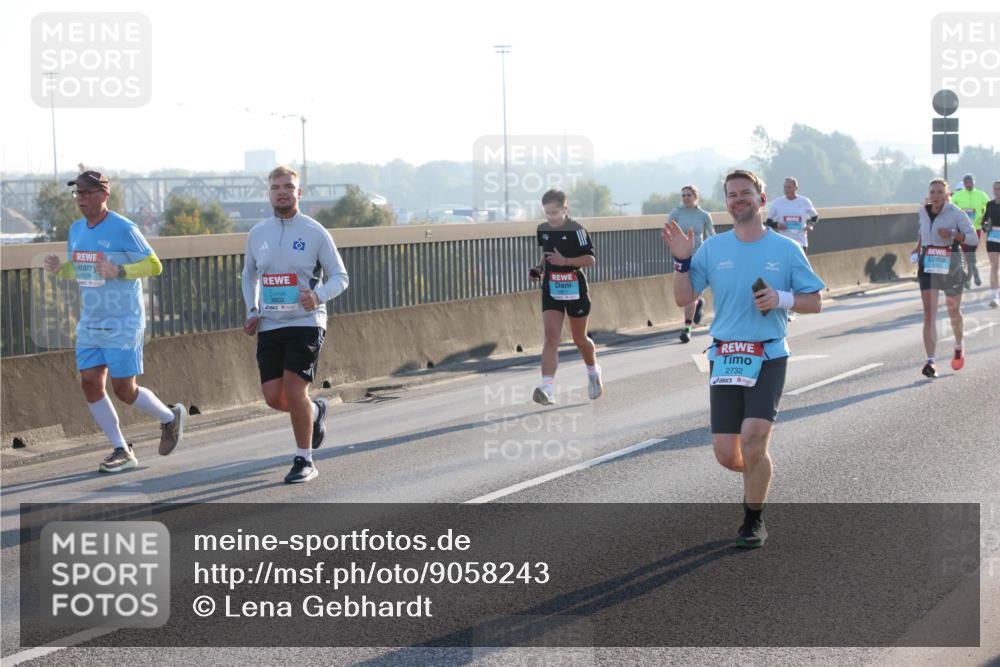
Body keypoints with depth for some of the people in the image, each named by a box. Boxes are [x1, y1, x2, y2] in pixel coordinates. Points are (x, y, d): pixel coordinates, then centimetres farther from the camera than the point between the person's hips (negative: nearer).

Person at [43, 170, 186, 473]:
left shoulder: (123, 229, -13)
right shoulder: (76, 229, 8)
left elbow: (154, 265, -12)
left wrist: (119, 271, -27)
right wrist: (59, 268, -2)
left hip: (123, 323, -7)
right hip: (90, 323, 7)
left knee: (124, 390, -5)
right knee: (90, 383, -1)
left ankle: (170, 418, 23)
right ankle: (122, 451, 10)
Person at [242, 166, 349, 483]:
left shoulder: (315, 232, -4)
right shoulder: (257, 233, 9)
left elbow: (340, 276, -1)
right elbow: (249, 275, 23)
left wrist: (318, 295, -21)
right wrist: (252, 311, 9)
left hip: (306, 323, -4)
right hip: (270, 326, 4)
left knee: (294, 391, -14)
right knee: (273, 397, -2)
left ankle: (304, 461, 2)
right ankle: (315, 411, 31)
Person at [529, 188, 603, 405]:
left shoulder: (576, 230, -12)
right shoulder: (543, 229, 5)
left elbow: (590, 259, -13)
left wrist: (565, 261, -26)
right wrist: (539, 268, 2)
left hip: (575, 290, -3)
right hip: (551, 290, 3)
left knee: (579, 338, 12)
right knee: (551, 337, -12)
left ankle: (594, 373, 42)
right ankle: (548, 389, -23)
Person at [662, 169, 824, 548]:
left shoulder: (787, 250, 2)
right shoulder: (712, 249, 7)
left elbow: (814, 302, 6)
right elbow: (684, 298, 7)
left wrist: (781, 299, -12)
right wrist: (682, 261, -8)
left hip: (769, 357, -2)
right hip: (724, 357, 2)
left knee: (753, 438, -19)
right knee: (725, 453, -1)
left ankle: (754, 520, 1)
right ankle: (758, 477, 35)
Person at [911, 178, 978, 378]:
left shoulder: (956, 214, -9)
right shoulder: (923, 212, 4)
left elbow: (973, 239, -14)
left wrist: (953, 235, -28)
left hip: (951, 267, -2)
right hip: (928, 267, 2)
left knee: (954, 312, 16)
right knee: (929, 315, -11)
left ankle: (959, 346, 45)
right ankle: (930, 361, -16)